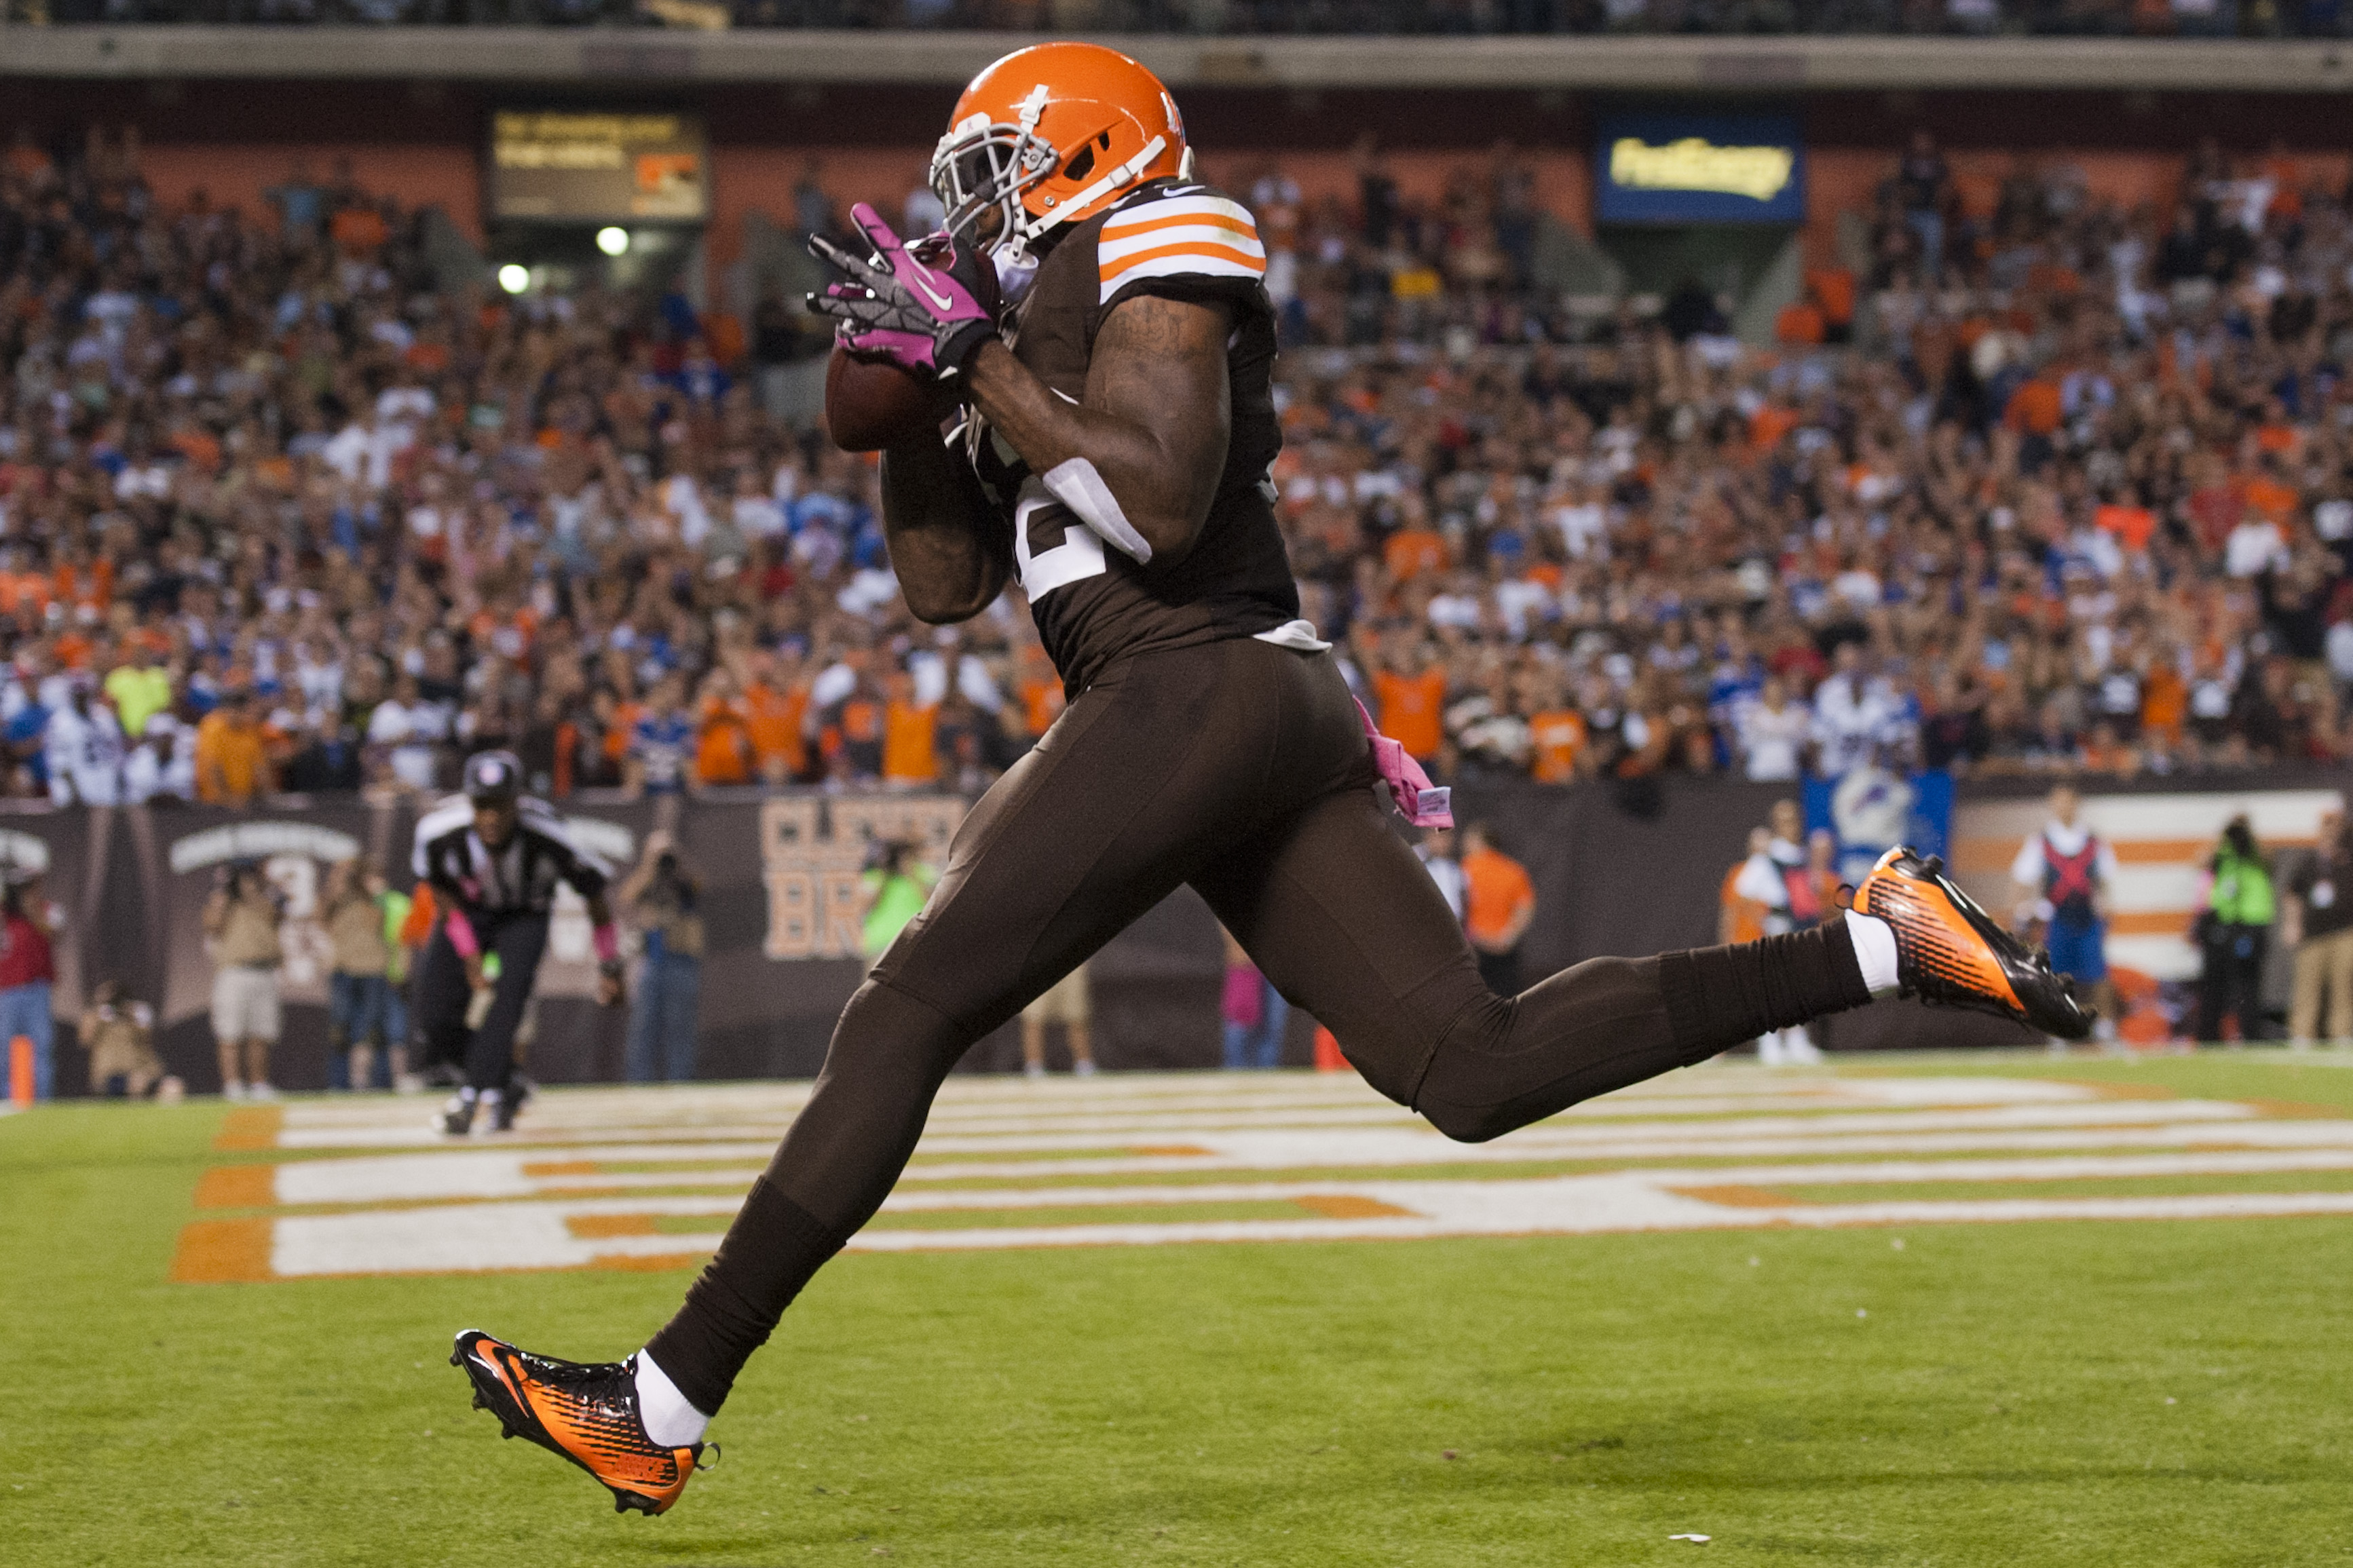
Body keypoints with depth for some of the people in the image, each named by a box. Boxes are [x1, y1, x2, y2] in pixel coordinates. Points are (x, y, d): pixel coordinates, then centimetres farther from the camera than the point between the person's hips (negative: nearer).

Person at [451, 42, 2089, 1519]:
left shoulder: (1153, 256, 0)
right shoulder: (1028, 339, 27)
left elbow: (1162, 504, -14)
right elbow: (943, 587, 26)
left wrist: (973, 359, -9)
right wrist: (917, 386, 16)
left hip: (1200, 686, -10)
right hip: (1271, 716, 10)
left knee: (908, 1011, -10)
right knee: (1474, 1067, 2)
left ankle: (666, 1405, -9)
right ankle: (1877, 943, 3)